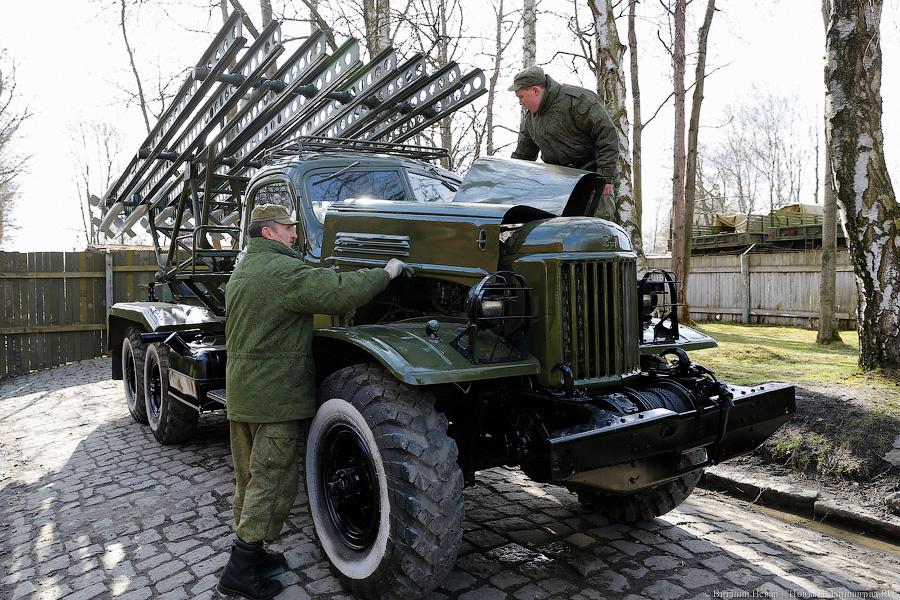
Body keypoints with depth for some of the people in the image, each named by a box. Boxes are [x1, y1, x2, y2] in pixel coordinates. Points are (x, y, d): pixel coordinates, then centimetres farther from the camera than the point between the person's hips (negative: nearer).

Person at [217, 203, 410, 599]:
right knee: (272, 482, -1)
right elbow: (340, 293, -26)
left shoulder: (241, 272, 17)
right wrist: (386, 272, -15)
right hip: (277, 396, -10)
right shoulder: (282, 270, -16)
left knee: (250, 478, 17)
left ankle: (249, 551, 28)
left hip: (240, 393, 10)